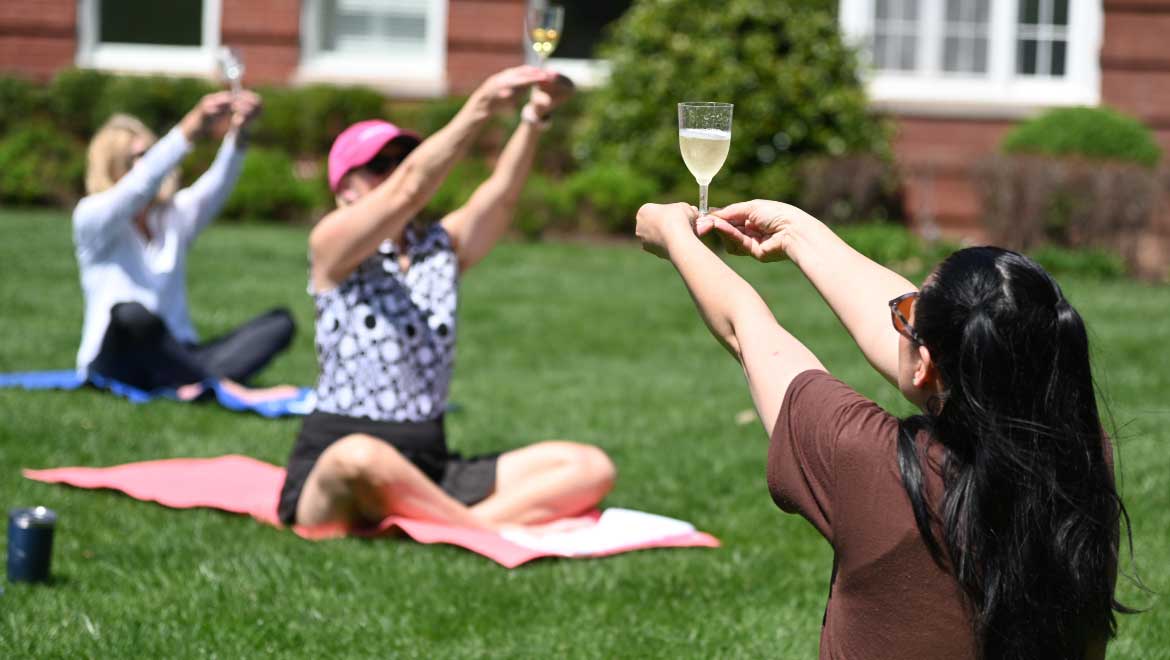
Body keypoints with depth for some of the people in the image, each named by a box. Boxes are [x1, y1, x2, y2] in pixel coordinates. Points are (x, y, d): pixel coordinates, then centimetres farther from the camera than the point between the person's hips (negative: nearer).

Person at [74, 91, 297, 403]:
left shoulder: (175, 214, 11)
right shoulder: (91, 216, -2)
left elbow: (217, 185, -10)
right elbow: (140, 185, -23)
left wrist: (239, 132, -32)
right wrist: (190, 129, -38)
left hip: (173, 360, 5)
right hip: (115, 363, -5)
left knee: (280, 322, -14)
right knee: (133, 314, -39)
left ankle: (195, 383, -37)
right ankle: (226, 387, -33)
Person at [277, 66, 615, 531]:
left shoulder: (441, 248, 12)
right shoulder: (331, 245, -2)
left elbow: (500, 195, -8)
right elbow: (408, 189, -20)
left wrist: (534, 118, -26)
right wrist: (481, 106, -31)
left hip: (428, 468, 6)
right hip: (331, 472, -6)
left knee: (592, 468, -10)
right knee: (361, 458, -44)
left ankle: (449, 525, -29)